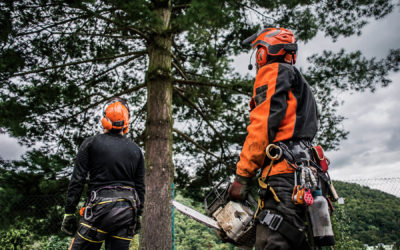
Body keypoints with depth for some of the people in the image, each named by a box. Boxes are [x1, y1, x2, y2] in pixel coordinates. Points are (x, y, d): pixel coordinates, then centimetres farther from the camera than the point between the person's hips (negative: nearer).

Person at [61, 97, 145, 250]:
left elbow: (77, 181, -3)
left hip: (100, 207, -3)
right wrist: (137, 216, 19)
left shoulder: (91, 143, 0)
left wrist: (69, 213, 2)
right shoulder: (136, 150, 9)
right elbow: (140, 187, 11)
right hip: (127, 209, 4)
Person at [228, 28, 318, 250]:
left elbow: (263, 125, -10)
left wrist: (242, 177, -11)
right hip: (308, 176, 10)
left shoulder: (273, 72, 5)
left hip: (283, 173, -10)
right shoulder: (301, 86, 34)